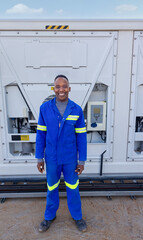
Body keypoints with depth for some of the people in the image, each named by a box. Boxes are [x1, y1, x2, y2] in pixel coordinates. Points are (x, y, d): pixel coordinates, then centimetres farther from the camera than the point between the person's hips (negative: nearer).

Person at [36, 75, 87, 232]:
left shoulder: (77, 110, -9)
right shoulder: (45, 108, -8)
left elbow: (81, 137, -4)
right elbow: (41, 134, -2)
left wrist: (82, 161, -3)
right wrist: (39, 158, -1)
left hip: (71, 158, 0)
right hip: (51, 158, 1)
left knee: (73, 189, 16)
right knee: (52, 188, 19)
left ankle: (77, 216, 41)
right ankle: (50, 216, 43)